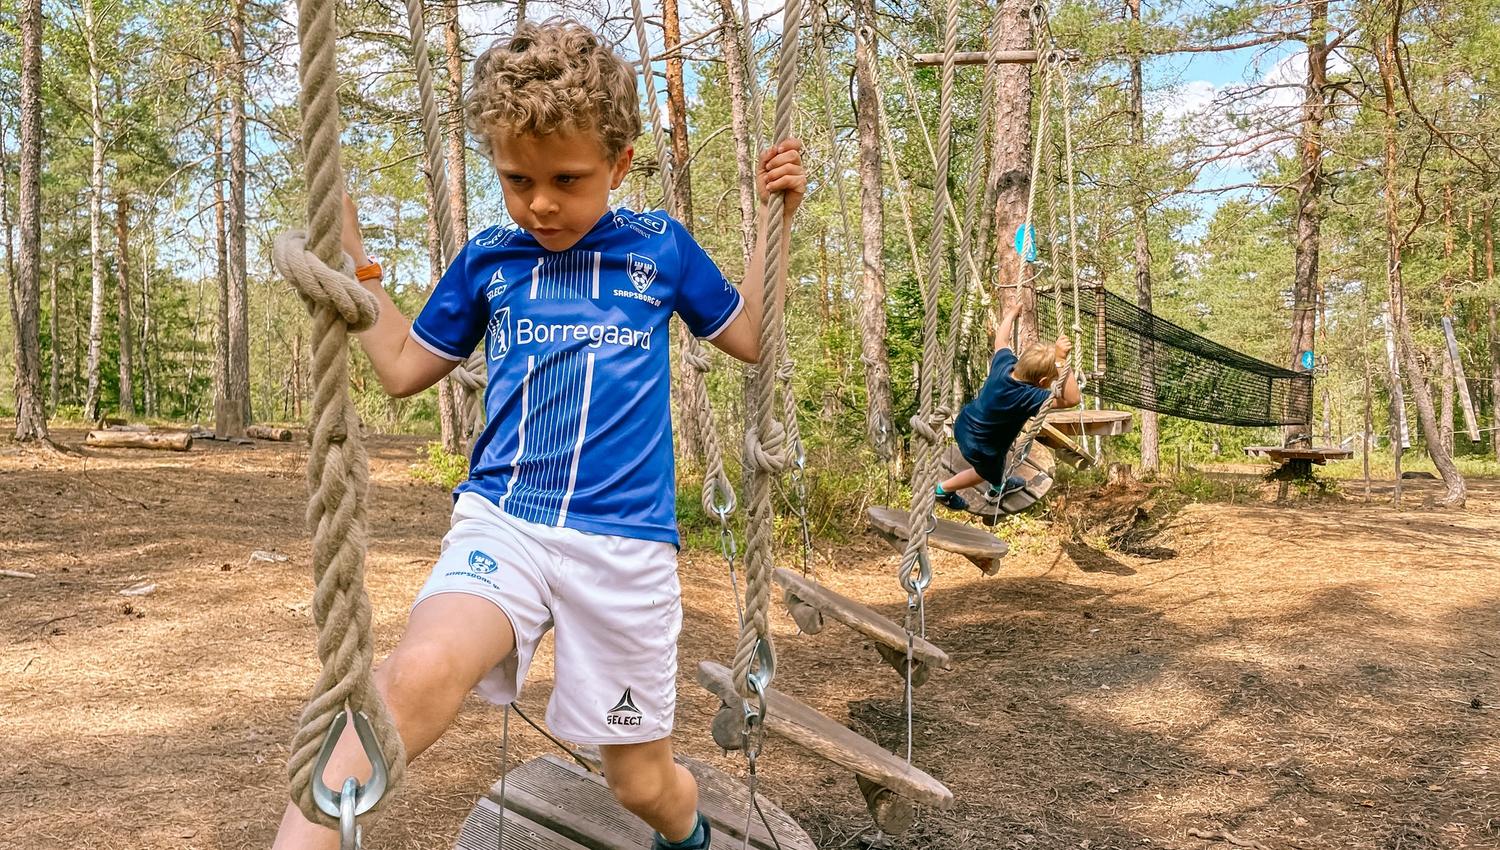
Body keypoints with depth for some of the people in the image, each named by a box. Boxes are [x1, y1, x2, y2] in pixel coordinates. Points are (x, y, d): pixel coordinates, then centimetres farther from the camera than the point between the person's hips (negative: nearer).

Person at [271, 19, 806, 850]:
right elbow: (402, 368, 18)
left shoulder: (660, 246, 5)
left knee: (641, 777, 11)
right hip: (502, 520, 1)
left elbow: (750, 338, 16)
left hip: (626, 540, 0)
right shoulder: (486, 260, 8)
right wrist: (350, 251, 11)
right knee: (422, 668, -34)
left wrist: (774, 220, 7)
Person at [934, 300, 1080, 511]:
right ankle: (944, 490, 44)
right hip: (980, 449, -7)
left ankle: (999, 484, 64)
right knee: (987, 473, 28)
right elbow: (1071, 399, -44)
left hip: (964, 424, 7)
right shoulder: (1026, 397, -38)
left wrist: (1012, 313, 17)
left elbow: (1001, 340, 2)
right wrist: (1061, 361, -52)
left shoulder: (1005, 364, -20)